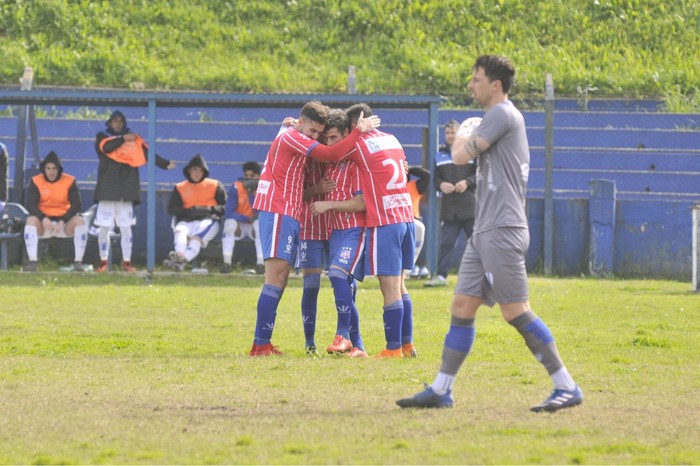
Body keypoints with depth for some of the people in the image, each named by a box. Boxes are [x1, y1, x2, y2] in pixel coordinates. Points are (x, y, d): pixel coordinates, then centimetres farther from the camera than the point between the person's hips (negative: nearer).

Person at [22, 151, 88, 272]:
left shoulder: (69, 181, -3)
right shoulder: (36, 181, -3)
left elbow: (76, 205, -9)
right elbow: (30, 205, -11)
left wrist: (62, 221, -23)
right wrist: (43, 219, -29)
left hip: (64, 223, 0)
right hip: (44, 223, 0)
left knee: (79, 220, -29)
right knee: (31, 220, -32)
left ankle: (78, 262, -26)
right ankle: (33, 261, -35)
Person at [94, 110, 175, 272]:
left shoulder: (134, 139, 12)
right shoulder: (102, 137, 7)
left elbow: (148, 153, 1)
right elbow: (106, 147, -15)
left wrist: (165, 164, -12)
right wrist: (123, 139, -20)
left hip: (126, 189, 1)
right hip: (107, 189, -1)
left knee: (126, 228, 2)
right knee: (104, 227, -1)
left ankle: (127, 262, 6)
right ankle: (103, 262, 5)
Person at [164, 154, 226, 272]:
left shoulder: (215, 186, 11)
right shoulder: (180, 188, 15)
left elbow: (224, 207, 4)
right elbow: (171, 209, 5)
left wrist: (209, 210, -14)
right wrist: (189, 211, -11)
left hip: (208, 220, -2)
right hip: (187, 221, 2)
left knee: (197, 237, -34)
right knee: (179, 231, -33)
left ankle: (183, 260, -60)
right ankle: (180, 255, -62)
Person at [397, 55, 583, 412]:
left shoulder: (502, 114, -10)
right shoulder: (498, 117, 21)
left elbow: (461, 156, -14)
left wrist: (461, 139, 6)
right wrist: (464, 141, 18)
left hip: (502, 231, -10)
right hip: (484, 232, 10)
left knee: (515, 311, -11)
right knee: (462, 307, 8)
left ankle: (567, 388, -9)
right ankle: (441, 390, 11)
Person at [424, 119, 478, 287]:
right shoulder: (440, 155, 13)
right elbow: (435, 178, 14)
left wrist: (467, 182, -16)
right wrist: (440, 184, -8)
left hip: (470, 207, -3)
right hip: (449, 208, 3)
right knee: (446, 243, 1)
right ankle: (441, 276, 4)